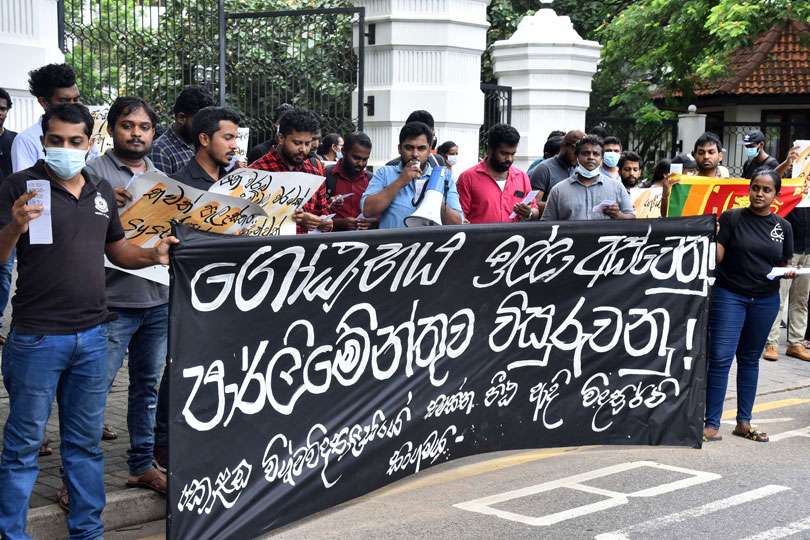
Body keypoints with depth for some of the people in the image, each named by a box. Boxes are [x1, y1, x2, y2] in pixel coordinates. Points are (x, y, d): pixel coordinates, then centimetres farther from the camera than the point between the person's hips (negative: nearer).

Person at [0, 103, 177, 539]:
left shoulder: (102, 190, 11)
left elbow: (116, 249, 21)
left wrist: (153, 254, 1)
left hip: (92, 335, 5)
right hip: (37, 338, -5)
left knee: (86, 441, 15)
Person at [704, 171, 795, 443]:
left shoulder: (783, 227, 6)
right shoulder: (731, 218, -4)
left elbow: (785, 263, 14)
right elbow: (718, 257, -7)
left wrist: (788, 272, -6)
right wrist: (710, 234, -24)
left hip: (766, 300, 4)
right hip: (729, 295, -3)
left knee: (750, 359, 12)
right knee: (721, 357, -9)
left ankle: (744, 422, 19)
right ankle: (712, 423, -4)